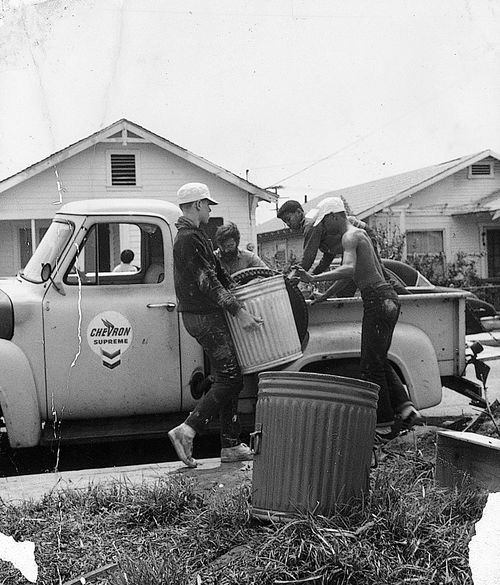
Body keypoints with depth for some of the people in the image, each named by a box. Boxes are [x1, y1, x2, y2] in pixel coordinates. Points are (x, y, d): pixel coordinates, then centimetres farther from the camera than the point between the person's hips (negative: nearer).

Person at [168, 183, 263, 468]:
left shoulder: (195, 235, 18)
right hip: (204, 317, -11)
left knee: (228, 379, 9)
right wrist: (239, 311, -21)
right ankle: (187, 430, -12)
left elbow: (217, 271, 23)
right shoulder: (188, 239, -16)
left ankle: (231, 445, 12)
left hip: (205, 314, 11)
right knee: (230, 378, -10)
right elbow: (208, 282, -21)